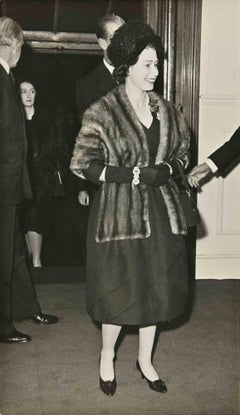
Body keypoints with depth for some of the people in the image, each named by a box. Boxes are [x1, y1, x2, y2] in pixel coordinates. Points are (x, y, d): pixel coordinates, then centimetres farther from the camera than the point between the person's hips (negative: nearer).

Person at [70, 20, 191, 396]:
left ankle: (145, 360, 31)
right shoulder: (102, 112, -9)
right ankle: (107, 356, 30)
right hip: (119, 213, -5)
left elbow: (181, 152, 17)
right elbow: (82, 164, -11)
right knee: (119, 291, 3)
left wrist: (167, 169, -7)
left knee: (156, 289, 11)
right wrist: (135, 174, -18)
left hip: (159, 213, 5)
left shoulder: (165, 110, 7)